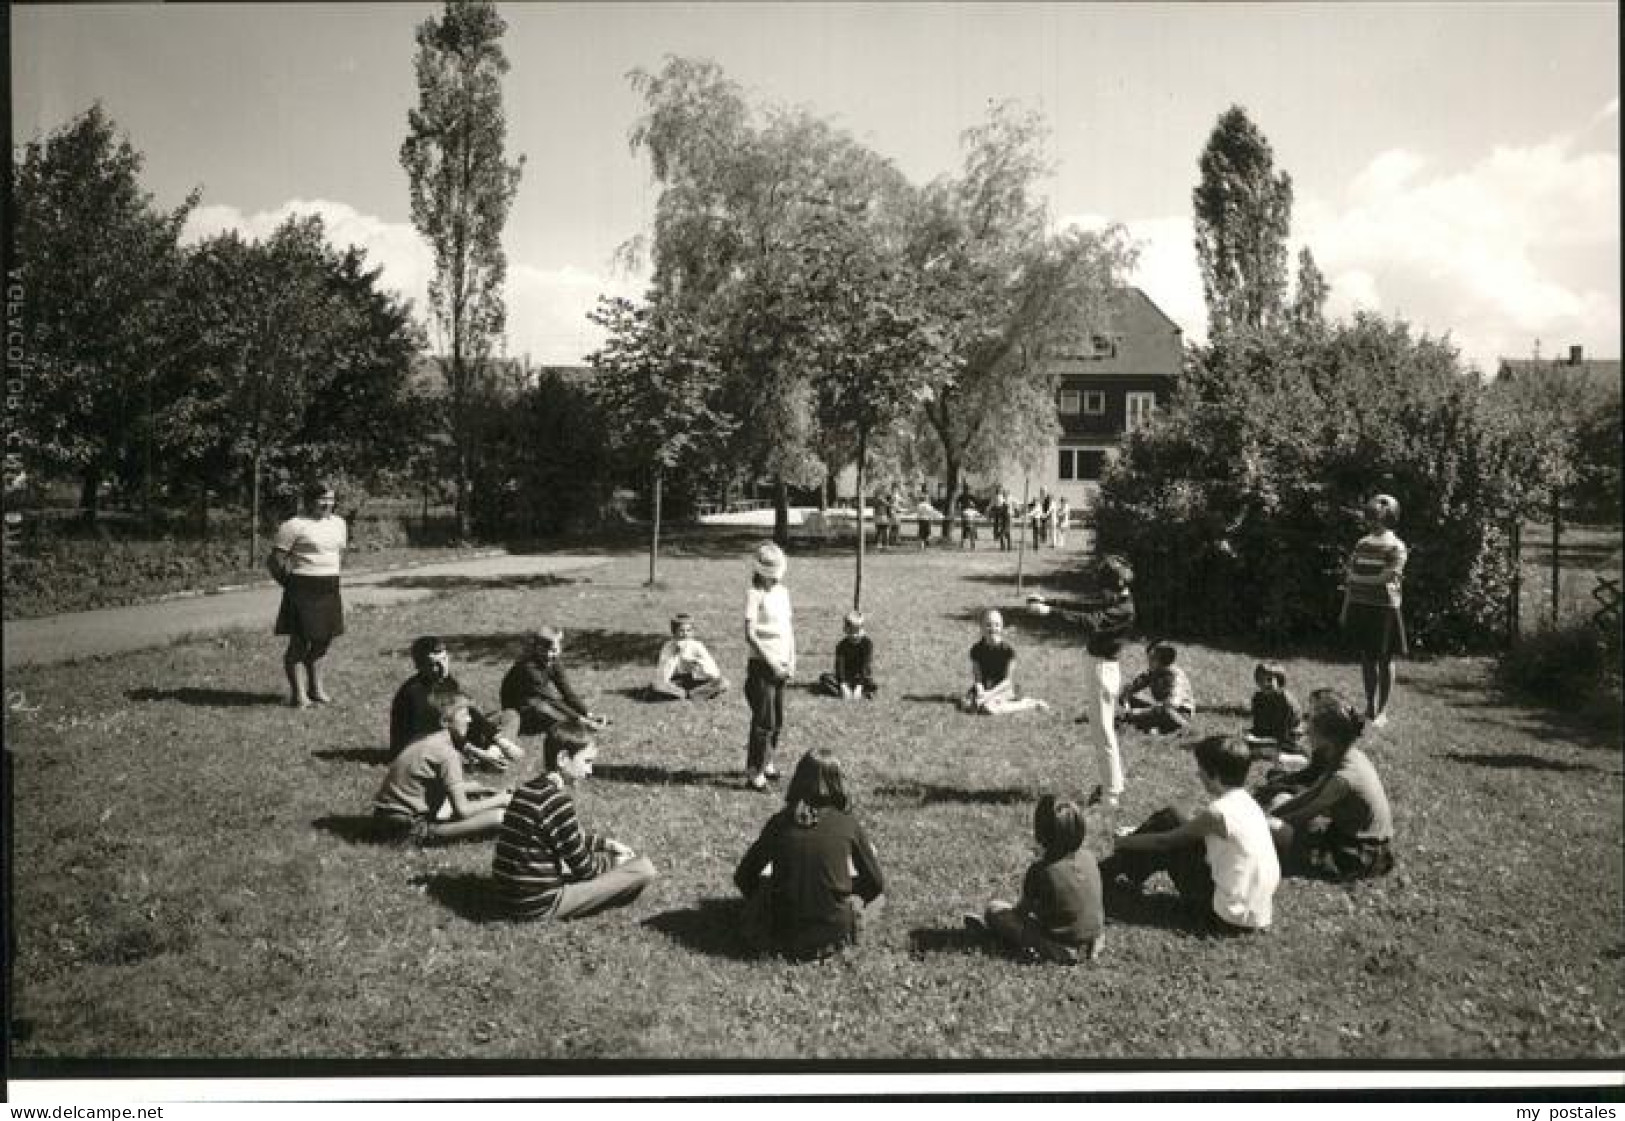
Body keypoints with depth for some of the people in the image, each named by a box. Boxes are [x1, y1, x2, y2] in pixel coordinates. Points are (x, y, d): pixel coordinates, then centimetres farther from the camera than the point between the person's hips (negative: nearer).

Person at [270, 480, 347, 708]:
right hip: (303, 590, -7)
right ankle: (297, 692, 5)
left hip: (330, 590, 7)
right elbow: (275, 560, -10)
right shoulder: (294, 525, -10)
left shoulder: (338, 523, 12)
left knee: (323, 640, 13)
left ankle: (316, 687, 26)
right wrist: (289, 583, -3)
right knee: (300, 642, -4)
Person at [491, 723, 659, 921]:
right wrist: (613, 860, 5)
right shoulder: (557, 800, -20)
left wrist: (608, 844, 17)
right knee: (644, 869, -13)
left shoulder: (528, 789, 8)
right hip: (540, 905, -9)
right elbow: (585, 869, -13)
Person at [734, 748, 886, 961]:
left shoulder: (780, 822, -6)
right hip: (835, 932, -1)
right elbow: (876, 882, 2)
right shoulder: (847, 824, -9)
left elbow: (743, 877, 3)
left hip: (784, 934, 1)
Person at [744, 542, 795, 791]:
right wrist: (771, 661, -17)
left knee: (778, 722, 13)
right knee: (764, 722, -7)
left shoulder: (783, 591, 12)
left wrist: (792, 661, 6)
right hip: (762, 666, -7)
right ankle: (754, 773, 0)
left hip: (781, 666, 7)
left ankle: (766, 763, 28)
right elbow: (750, 634, -15)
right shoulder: (754, 594, -10)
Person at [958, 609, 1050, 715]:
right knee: (965, 704, -24)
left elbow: (1008, 680, -12)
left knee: (988, 708, -34)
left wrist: (989, 694, -23)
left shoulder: (1008, 650, -11)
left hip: (1003, 688, -5)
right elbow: (977, 677, -2)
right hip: (984, 687, 5)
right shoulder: (976, 649, -2)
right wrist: (980, 692, -23)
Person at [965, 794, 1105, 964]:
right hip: (1091, 945, 6)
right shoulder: (1091, 863, -8)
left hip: (1058, 950, -6)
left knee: (994, 908, 7)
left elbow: (1023, 910, -7)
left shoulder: (1041, 870, -23)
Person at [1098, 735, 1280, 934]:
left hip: (1231, 916, -8)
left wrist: (1124, 841, 8)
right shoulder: (1244, 800, 3)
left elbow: (1163, 841, -10)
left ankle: (1105, 876, 17)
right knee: (1169, 818, 9)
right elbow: (1196, 822, 18)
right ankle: (1112, 869, 25)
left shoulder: (1218, 813, -22)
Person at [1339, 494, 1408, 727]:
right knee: (1366, 657, 11)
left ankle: (1382, 711, 10)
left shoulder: (1396, 546, -5)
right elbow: (1351, 578, 14)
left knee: (1384, 659, 3)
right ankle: (1370, 706, 23)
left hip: (1383, 607, -5)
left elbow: (1390, 577, -15)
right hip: (1359, 607, 5)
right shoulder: (1362, 543, 12)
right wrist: (1345, 609, 12)